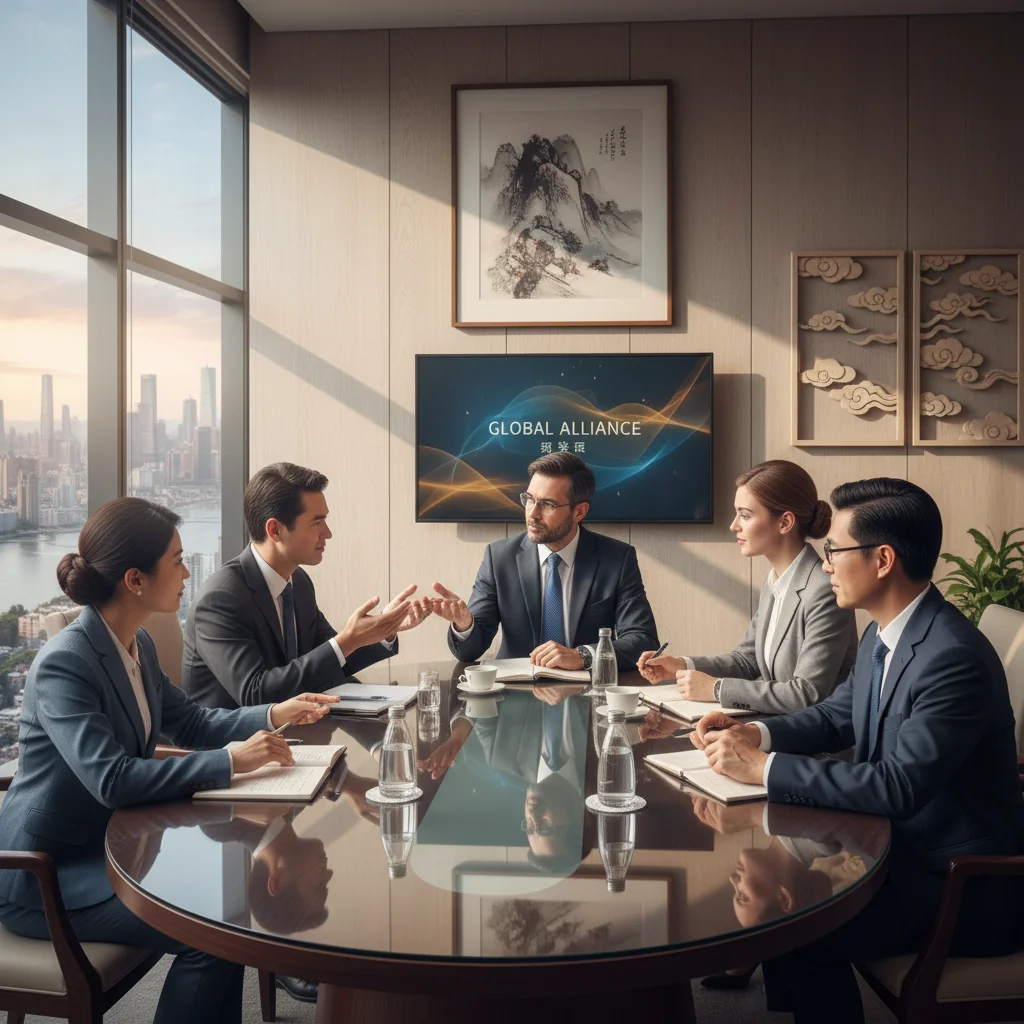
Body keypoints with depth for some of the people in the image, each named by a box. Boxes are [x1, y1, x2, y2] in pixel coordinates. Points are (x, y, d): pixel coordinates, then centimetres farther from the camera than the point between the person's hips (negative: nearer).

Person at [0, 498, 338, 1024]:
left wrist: (274, 714, -3)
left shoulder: (137, 645, 2)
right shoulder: (64, 663, -25)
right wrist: (230, 761, -31)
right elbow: (112, 779, -34)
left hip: (107, 842, 8)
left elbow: (192, 723, 12)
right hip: (46, 874, -8)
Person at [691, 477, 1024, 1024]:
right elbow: (835, 717, 11)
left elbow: (898, 786, -32)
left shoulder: (953, 657, -28)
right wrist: (756, 734, -8)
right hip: (901, 841, 9)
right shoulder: (881, 634, 1)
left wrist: (763, 767, -28)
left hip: (960, 882, -8)